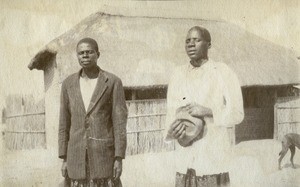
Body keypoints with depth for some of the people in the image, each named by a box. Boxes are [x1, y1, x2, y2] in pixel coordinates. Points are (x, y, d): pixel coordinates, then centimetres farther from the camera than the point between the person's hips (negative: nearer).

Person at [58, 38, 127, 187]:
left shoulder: (113, 82, -2)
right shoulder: (68, 84, 8)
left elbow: (119, 122, -6)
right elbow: (65, 123, 10)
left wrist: (119, 159, -12)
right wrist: (64, 159, 6)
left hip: (105, 152, -3)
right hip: (78, 155, 3)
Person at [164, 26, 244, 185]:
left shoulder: (223, 72, -1)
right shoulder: (178, 75, 9)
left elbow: (237, 114, -4)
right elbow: (171, 113, 7)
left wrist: (207, 111, -18)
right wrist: (172, 131, -14)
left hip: (214, 152, -3)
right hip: (185, 153, 3)